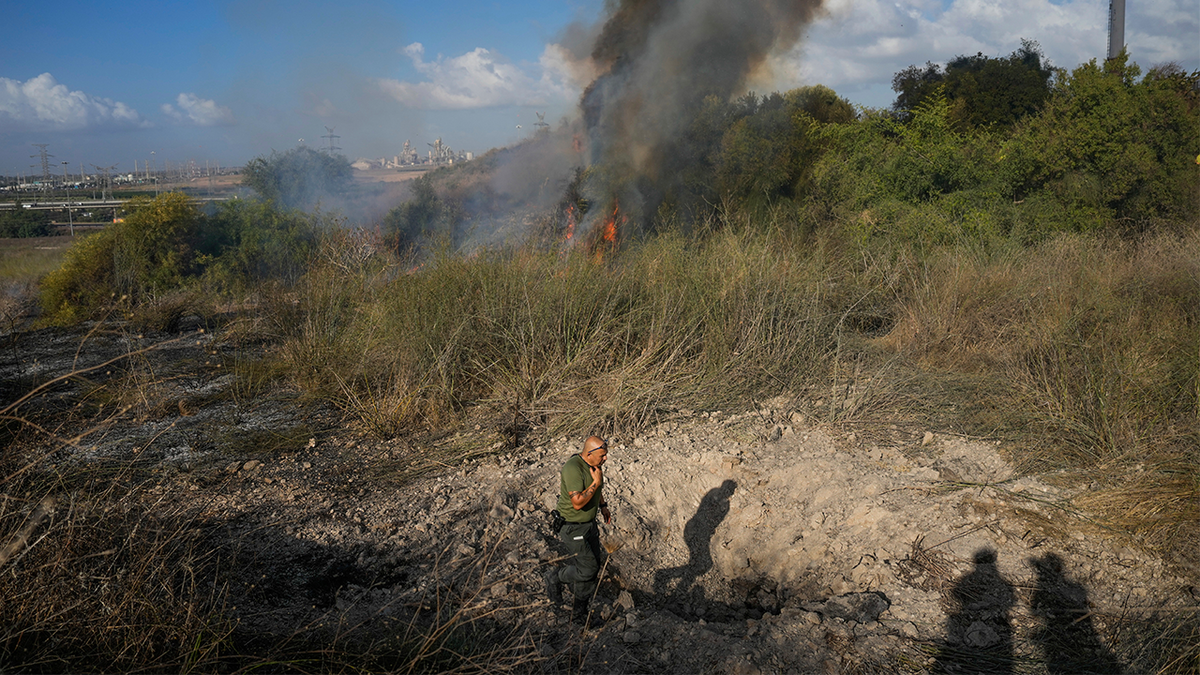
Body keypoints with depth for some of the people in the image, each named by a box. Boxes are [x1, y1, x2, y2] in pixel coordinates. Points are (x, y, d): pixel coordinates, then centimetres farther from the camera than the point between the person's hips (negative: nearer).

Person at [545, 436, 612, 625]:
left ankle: (580, 614, 27)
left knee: (594, 565, 11)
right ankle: (556, 578, 20)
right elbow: (578, 502, -31)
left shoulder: (594, 465, 2)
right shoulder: (573, 468, -27)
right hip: (573, 527, -9)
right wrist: (596, 482, -26)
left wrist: (603, 506, 20)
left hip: (590, 524, 9)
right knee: (587, 568, -9)